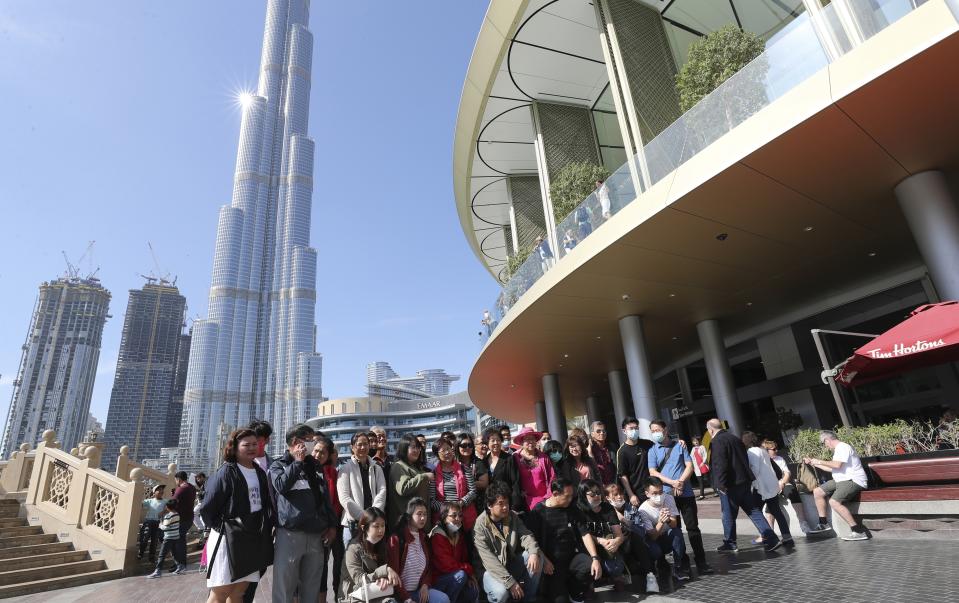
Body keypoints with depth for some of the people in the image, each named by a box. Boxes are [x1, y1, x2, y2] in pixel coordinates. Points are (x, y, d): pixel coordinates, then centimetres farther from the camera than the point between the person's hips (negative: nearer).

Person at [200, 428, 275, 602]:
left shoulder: (260, 473, 10)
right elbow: (207, 508, -10)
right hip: (229, 538, -6)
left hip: (253, 539, 6)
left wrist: (267, 527, 6)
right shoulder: (226, 472, -10)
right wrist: (221, 528, -8)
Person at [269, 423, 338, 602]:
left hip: (316, 535, 4)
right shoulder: (279, 465, 5)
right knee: (284, 587, -2)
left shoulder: (316, 466, 17)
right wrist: (298, 462, -9)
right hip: (290, 534, -4)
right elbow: (281, 485, -17)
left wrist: (332, 525, 9)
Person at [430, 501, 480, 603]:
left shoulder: (459, 535, 8)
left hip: (453, 577, 7)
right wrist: (469, 570, -16)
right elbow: (446, 565, -22)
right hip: (437, 580, -7)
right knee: (461, 575, -28)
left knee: (474, 591, -13)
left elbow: (465, 558, 9)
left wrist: (471, 575, -11)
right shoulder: (437, 536, -18)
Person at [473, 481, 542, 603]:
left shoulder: (513, 516, -3)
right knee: (501, 592, -35)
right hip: (492, 569, -6)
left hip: (511, 563, 6)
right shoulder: (480, 525, -23)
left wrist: (534, 553, -32)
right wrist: (510, 582, -30)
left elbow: (525, 535, -10)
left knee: (537, 558, -16)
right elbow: (489, 559, -26)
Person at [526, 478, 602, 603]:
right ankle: (552, 587, 18)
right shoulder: (537, 512, -6)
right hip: (552, 562, -3)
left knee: (594, 567, -25)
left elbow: (585, 534, 1)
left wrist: (595, 558, -12)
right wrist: (544, 560, -19)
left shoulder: (573, 509, 6)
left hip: (573, 556, 4)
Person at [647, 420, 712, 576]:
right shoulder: (652, 451, 3)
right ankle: (682, 564, 17)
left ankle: (701, 563, 11)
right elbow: (653, 473, -5)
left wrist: (680, 482, -12)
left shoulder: (679, 445, 7)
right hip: (666, 495, 0)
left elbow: (689, 466, 2)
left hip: (685, 493, 0)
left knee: (693, 527, 3)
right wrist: (672, 482, -16)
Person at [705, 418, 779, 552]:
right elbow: (745, 459, 19)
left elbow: (720, 464, -23)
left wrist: (721, 484, -18)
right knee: (754, 511, 12)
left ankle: (730, 544, 16)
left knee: (729, 515, 5)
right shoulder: (735, 438, 13)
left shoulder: (717, 442, -14)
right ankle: (771, 539, 8)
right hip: (744, 481, 8)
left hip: (730, 485, -8)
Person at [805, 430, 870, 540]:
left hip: (853, 481, -10)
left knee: (834, 502, -29)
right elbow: (832, 468, 22)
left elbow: (837, 465, -26)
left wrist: (819, 461, -14)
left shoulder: (843, 447, -13)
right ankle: (824, 523, 12)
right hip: (841, 480, 10)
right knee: (817, 492, 6)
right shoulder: (838, 450, 18)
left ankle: (859, 531, -21)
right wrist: (814, 463, 23)